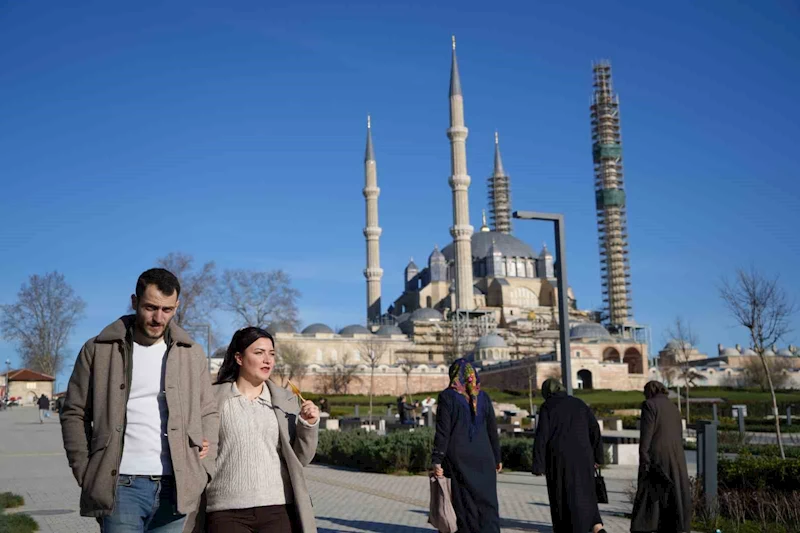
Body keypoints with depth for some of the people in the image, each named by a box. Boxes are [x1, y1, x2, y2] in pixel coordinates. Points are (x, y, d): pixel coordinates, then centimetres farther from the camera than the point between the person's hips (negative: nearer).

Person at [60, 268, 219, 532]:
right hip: (121, 486, -2)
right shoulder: (99, 350, 3)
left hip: (174, 488, 2)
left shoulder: (192, 354, 10)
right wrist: (85, 474, -1)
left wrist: (202, 471, 4)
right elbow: (74, 414, 7)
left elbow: (208, 413, 15)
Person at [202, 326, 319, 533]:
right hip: (227, 511, -2)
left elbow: (301, 459, 9)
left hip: (278, 509, 2)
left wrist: (309, 425, -6)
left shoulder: (286, 401, 9)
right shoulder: (214, 398, 3)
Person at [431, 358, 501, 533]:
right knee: (487, 502, 6)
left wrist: (437, 460, -11)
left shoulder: (447, 396, -5)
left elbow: (443, 431, -12)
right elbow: (492, 431, 8)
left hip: (457, 457, -3)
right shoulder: (483, 397, 5)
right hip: (483, 457, 3)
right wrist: (497, 459, 17)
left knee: (464, 503, 4)